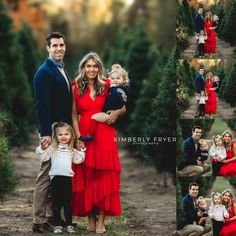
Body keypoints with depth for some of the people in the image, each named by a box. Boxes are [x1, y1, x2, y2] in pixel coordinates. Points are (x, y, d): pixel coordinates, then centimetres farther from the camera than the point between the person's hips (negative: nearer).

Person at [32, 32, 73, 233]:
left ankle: (53, 216, 19)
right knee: (46, 176, -5)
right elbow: (42, 105, -17)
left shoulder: (62, 71, 18)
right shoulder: (44, 72, -11)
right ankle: (39, 221, -1)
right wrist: (46, 134, -22)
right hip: (51, 133, -9)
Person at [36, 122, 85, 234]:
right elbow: (43, 157, 2)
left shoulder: (72, 150, 17)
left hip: (68, 177, 2)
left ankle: (69, 225, 14)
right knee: (56, 203, 1)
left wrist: (81, 150, 7)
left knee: (67, 203, 6)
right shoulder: (52, 148, 8)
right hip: (56, 177, -2)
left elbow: (78, 160, 11)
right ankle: (57, 225, 7)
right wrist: (42, 148, -12)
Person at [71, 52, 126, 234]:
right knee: (86, 178, 3)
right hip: (85, 136, 1)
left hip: (105, 136, -1)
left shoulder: (107, 85, 5)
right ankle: (90, 218, 10)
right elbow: (74, 115, 4)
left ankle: (101, 220, 0)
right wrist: (78, 137, -7)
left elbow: (123, 108, 12)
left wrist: (117, 112, -11)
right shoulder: (77, 88, 6)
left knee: (104, 177, -2)